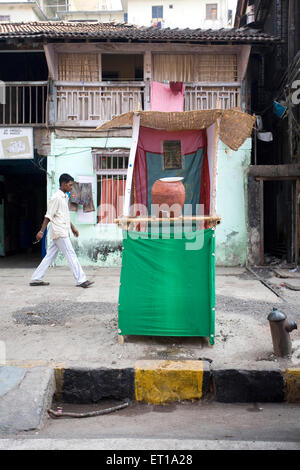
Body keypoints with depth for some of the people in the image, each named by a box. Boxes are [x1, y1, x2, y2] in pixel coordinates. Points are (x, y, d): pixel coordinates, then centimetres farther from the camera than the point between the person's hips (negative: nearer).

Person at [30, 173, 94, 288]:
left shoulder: (64, 197, 17)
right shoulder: (56, 198, -12)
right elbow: (48, 216, -13)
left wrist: (73, 228, 24)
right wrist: (41, 231, -14)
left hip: (63, 232, 9)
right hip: (59, 232, -9)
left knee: (50, 256, 10)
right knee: (71, 255, -7)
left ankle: (36, 279, 15)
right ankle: (81, 280, -4)